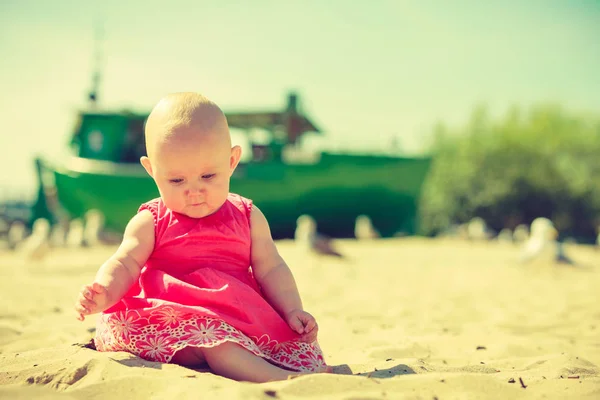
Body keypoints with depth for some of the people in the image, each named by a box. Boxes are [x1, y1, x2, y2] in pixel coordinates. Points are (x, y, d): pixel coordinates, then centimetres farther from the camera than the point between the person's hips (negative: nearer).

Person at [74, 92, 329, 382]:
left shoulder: (248, 217, 12)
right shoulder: (151, 223, 6)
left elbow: (271, 269, 10)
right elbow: (124, 265, -4)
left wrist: (293, 310, -5)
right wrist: (104, 294, -26)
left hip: (243, 320, 5)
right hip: (175, 321, -5)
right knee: (206, 334, -37)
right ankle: (276, 378, -49)